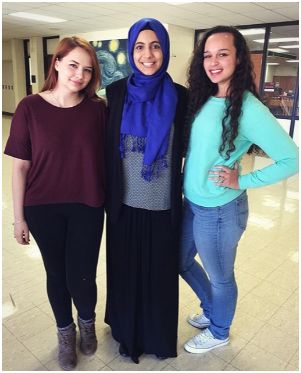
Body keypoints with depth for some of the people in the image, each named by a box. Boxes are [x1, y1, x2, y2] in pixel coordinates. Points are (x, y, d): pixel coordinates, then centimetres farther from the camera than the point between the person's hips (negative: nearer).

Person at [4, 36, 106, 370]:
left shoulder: (97, 109, -4)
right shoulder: (30, 108, -7)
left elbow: (106, 158, 2)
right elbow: (20, 166, -4)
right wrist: (19, 217, -2)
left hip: (87, 207, 0)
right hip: (43, 208, 0)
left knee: (81, 276, 6)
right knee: (56, 274, 15)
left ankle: (87, 322, 40)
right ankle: (65, 331, 42)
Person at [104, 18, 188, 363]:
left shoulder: (179, 96, -4)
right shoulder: (116, 92, 0)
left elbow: (185, 147, 2)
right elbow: (107, 146, 3)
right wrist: (107, 193, 2)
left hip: (162, 205, -1)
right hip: (125, 203, 1)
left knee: (160, 272, 14)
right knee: (125, 269, 16)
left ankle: (158, 335, 40)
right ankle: (127, 331, 42)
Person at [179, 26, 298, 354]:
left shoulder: (247, 108, -20)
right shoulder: (202, 99, 2)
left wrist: (241, 182, -18)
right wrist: (187, 187, 0)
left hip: (220, 210, -8)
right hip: (191, 203, 8)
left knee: (219, 277, 15)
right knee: (180, 262, 25)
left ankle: (218, 332, 45)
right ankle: (211, 310, 52)